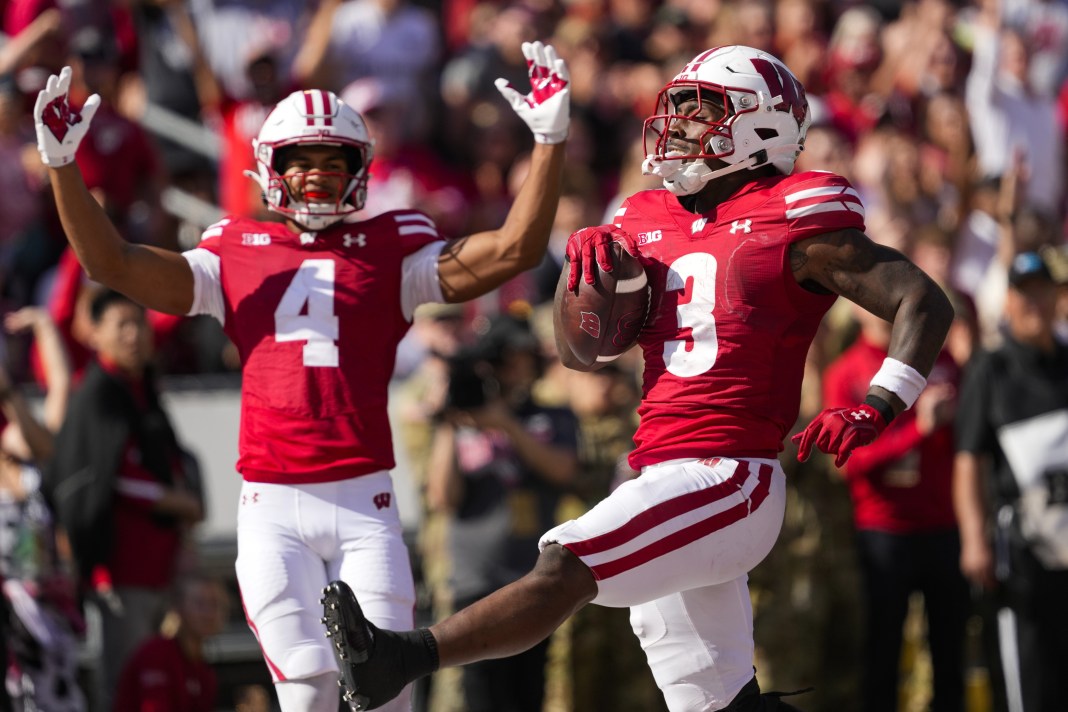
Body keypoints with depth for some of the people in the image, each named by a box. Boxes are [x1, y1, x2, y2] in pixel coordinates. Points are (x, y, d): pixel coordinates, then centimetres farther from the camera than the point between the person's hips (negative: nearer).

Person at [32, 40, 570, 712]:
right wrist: (62, 165, 1)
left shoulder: (389, 252, 9)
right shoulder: (239, 253, 12)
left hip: (362, 505, 0)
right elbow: (113, 263, 10)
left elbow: (513, 251, 0)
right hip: (272, 508, 0)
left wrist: (550, 140, -7)